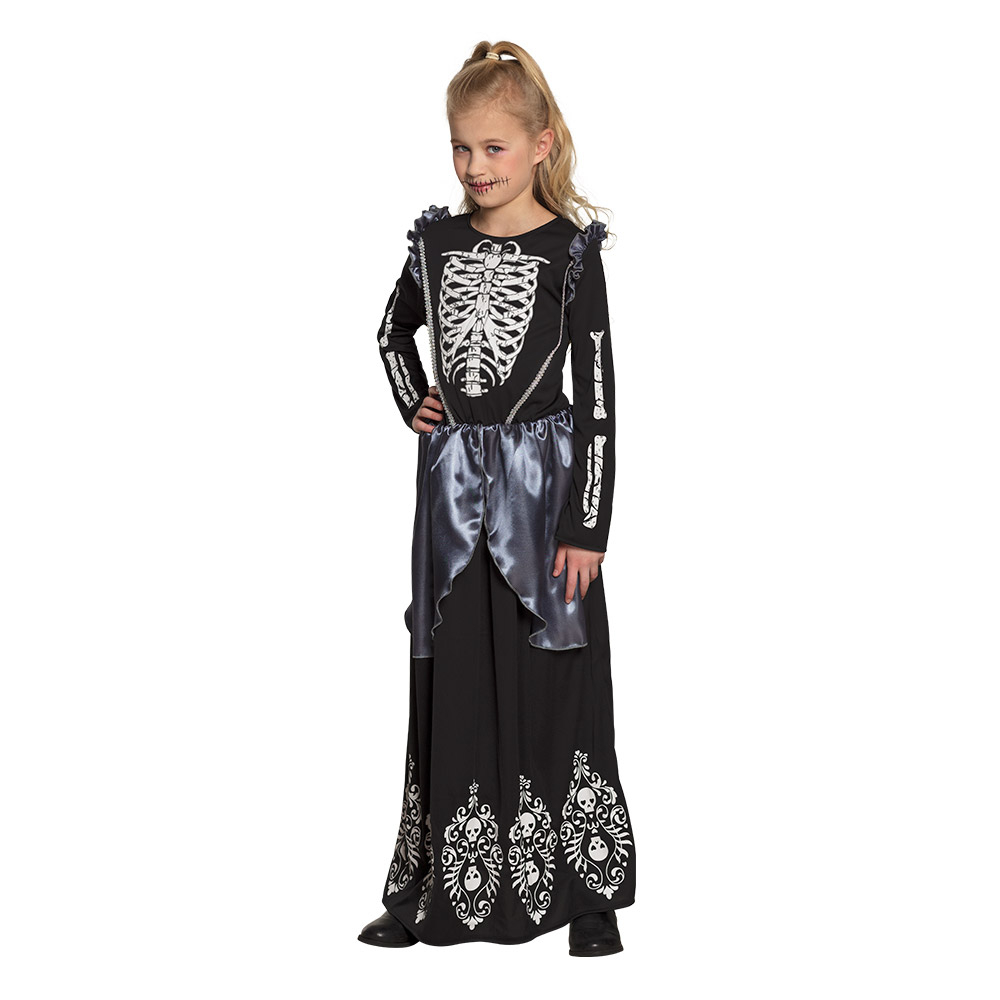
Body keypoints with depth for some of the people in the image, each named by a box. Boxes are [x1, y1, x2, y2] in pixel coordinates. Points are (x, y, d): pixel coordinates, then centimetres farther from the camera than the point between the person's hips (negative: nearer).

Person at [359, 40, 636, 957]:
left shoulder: (571, 251, -6)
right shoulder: (436, 241, 6)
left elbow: (597, 397, -8)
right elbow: (394, 331, 27)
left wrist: (587, 527, -12)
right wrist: (413, 408, 10)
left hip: (544, 478, -4)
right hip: (454, 482, 4)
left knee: (553, 687, 1)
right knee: (452, 687, 8)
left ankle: (586, 893, 12)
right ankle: (441, 892, 18)